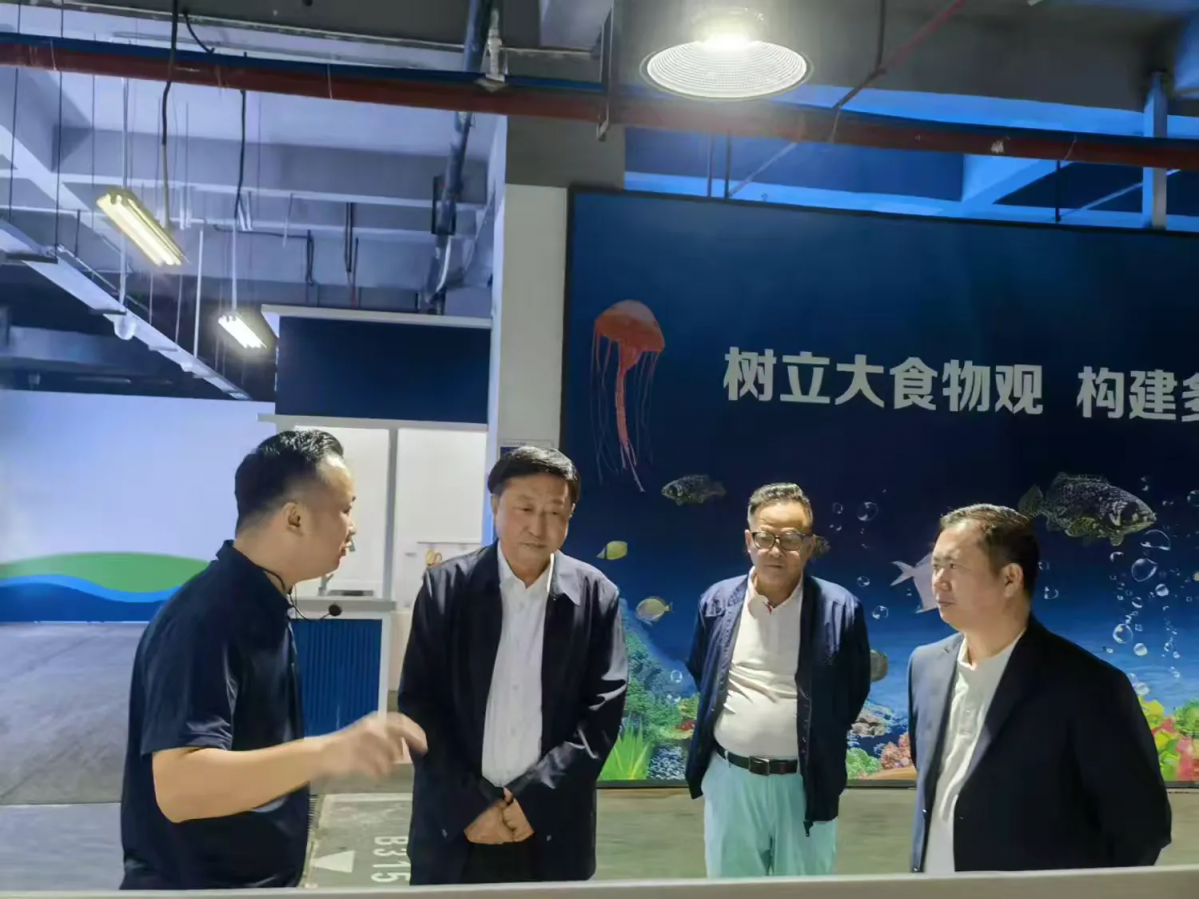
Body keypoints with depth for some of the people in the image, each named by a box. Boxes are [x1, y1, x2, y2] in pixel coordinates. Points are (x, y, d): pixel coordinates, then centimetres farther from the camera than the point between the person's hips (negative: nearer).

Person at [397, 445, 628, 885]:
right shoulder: (445, 585, -2)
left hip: (552, 832, 0)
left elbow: (604, 709, -4)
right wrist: (471, 805, -11)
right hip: (454, 824, 0)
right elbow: (418, 704, -4)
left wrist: (535, 799, -12)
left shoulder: (596, 596, -1)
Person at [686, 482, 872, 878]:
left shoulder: (840, 609, -10)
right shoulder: (718, 601, -3)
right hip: (730, 778, 2)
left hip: (805, 783, -2)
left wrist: (820, 745, 8)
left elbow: (854, 692, 3)